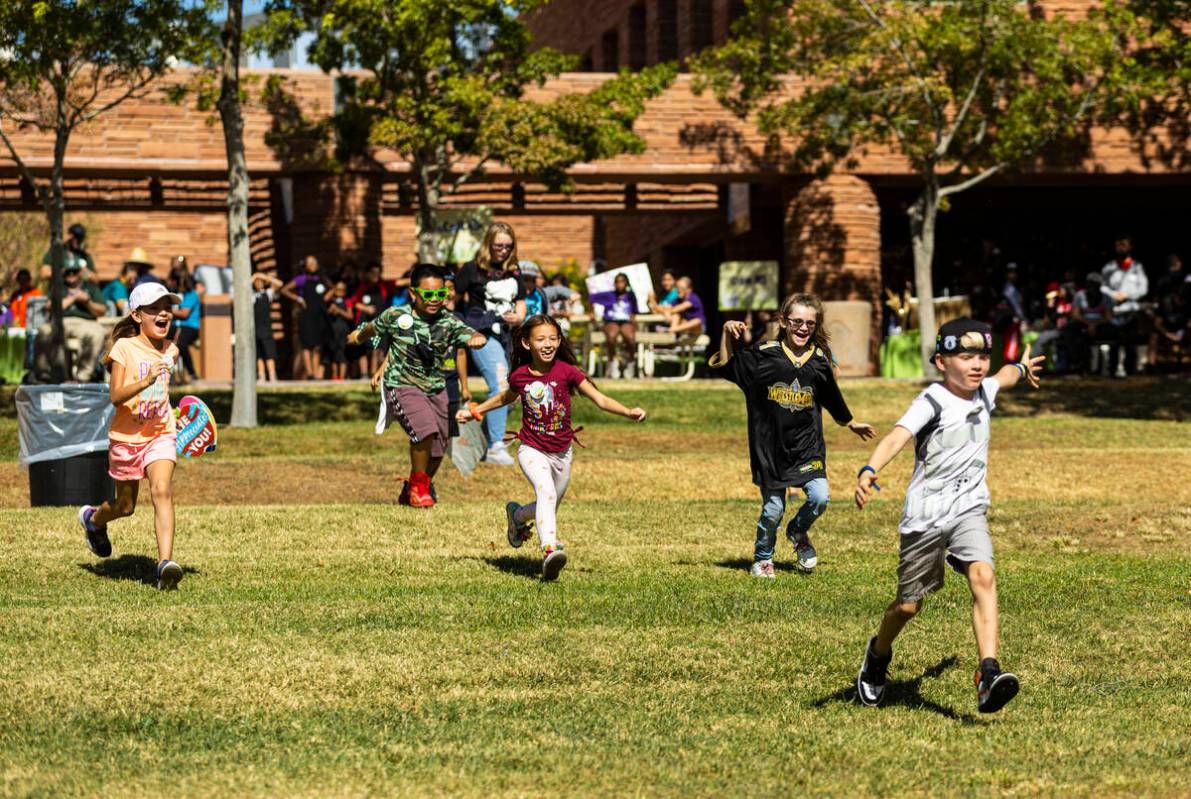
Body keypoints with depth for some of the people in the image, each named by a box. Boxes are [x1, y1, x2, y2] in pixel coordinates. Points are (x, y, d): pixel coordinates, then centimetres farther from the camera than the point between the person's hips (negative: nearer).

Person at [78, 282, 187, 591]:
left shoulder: (170, 350, 6)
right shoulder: (125, 348, -10)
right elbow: (115, 397, -20)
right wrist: (146, 381, -34)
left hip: (161, 434, 2)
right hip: (127, 436, -2)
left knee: (162, 491, -22)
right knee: (125, 505, 12)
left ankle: (165, 563, -29)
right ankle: (93, 518, 48)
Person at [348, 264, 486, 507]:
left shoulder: (448, 323, -6)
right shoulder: (396, 317, -8)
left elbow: (470, 335, -22)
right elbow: (373, 327, 13)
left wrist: (477, 339, -47)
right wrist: (358, 336, 34)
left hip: (435, 389, 4)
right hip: (402, 387, -4)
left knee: (436, 451, 8)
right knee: (425, 429, -27)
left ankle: (409, 494, 36)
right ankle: (418, 485, -3)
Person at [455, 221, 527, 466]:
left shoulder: (512, 274, 13)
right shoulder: (472, 270, -4)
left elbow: (521, 304, 20)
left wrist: (518, 318, -2)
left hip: (507, 337, 7)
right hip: (483, 335, -7)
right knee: (500, 385, -22)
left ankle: (483, 445, 25)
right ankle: (496, 446, -24)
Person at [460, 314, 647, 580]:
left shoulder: (566, 371, -12)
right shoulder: (520, 376, -7)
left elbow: (600, 399, -15)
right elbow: (506, 397, 18)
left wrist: (628, 412, -30)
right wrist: (474, 412, 22)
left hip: (561, 453, 2)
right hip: (532, 450, -2)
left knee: (549, 507, 17)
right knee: (546, 492, -29)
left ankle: (517, 516, 50)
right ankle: (549, 550, -42)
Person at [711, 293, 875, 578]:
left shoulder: (820, 361, 3)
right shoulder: (764, 355, -5)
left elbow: (832, 397, 19)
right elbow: (723, 367, -2)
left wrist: (851, 423, 31)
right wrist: (727, 334, -15)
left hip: (807, 447, 2)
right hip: (770, 448, -2)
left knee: (819, 497, -14)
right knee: (773, 508, 1)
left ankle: (798, 533, 20)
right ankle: (762, 557, 28)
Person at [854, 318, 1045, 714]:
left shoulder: (983, 392, 6)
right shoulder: (932, 402, -15)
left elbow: (1004, 377, 32)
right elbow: (898, 435, -33)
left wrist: (1023, 367, 55)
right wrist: (869, 471, -51)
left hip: (969, 508, 4)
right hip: (925, 514, -4)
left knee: (983, 576, -22)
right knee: (909, 605, 7)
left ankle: (989, 674, -31)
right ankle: (878, 654, 39)